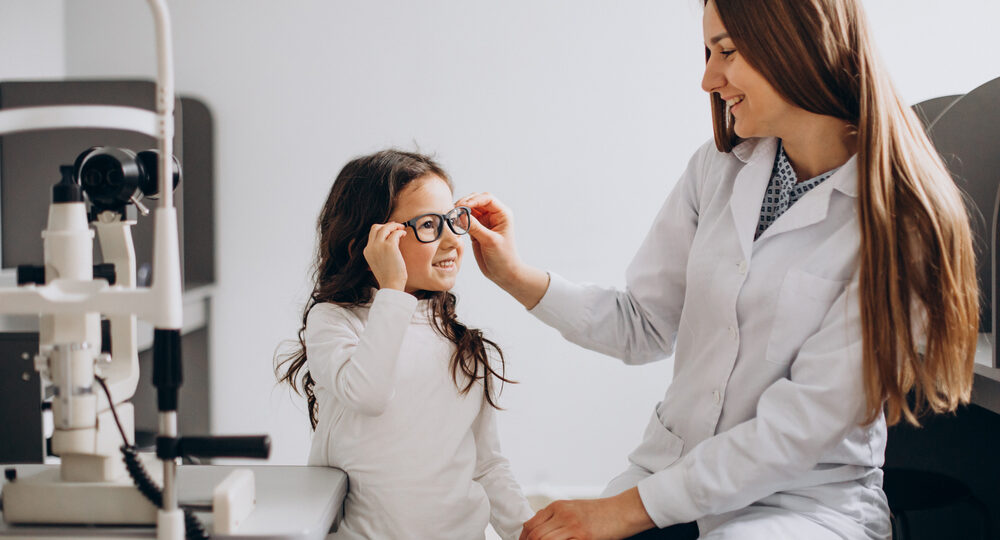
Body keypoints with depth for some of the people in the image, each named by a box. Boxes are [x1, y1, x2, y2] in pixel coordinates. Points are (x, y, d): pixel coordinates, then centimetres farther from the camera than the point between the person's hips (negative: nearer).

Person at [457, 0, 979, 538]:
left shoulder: (899, 219, -14)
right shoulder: (717, 168, 4)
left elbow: (800, 428, -18)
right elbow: (647, 325, 9)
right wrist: (518, 276, -3)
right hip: (674, 468, 5)